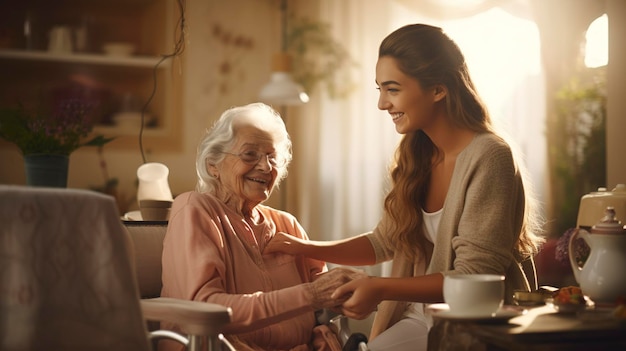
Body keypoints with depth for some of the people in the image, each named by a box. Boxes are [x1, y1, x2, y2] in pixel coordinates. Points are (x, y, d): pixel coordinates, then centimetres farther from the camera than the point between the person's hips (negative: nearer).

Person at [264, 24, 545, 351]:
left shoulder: (489, 158, -17)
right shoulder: (417, 156, 5)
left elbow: (473, 279, -18)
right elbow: (385, 242, 17)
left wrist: (382, 288, -26)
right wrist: (306, 248, 7)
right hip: (421, 318, 6)